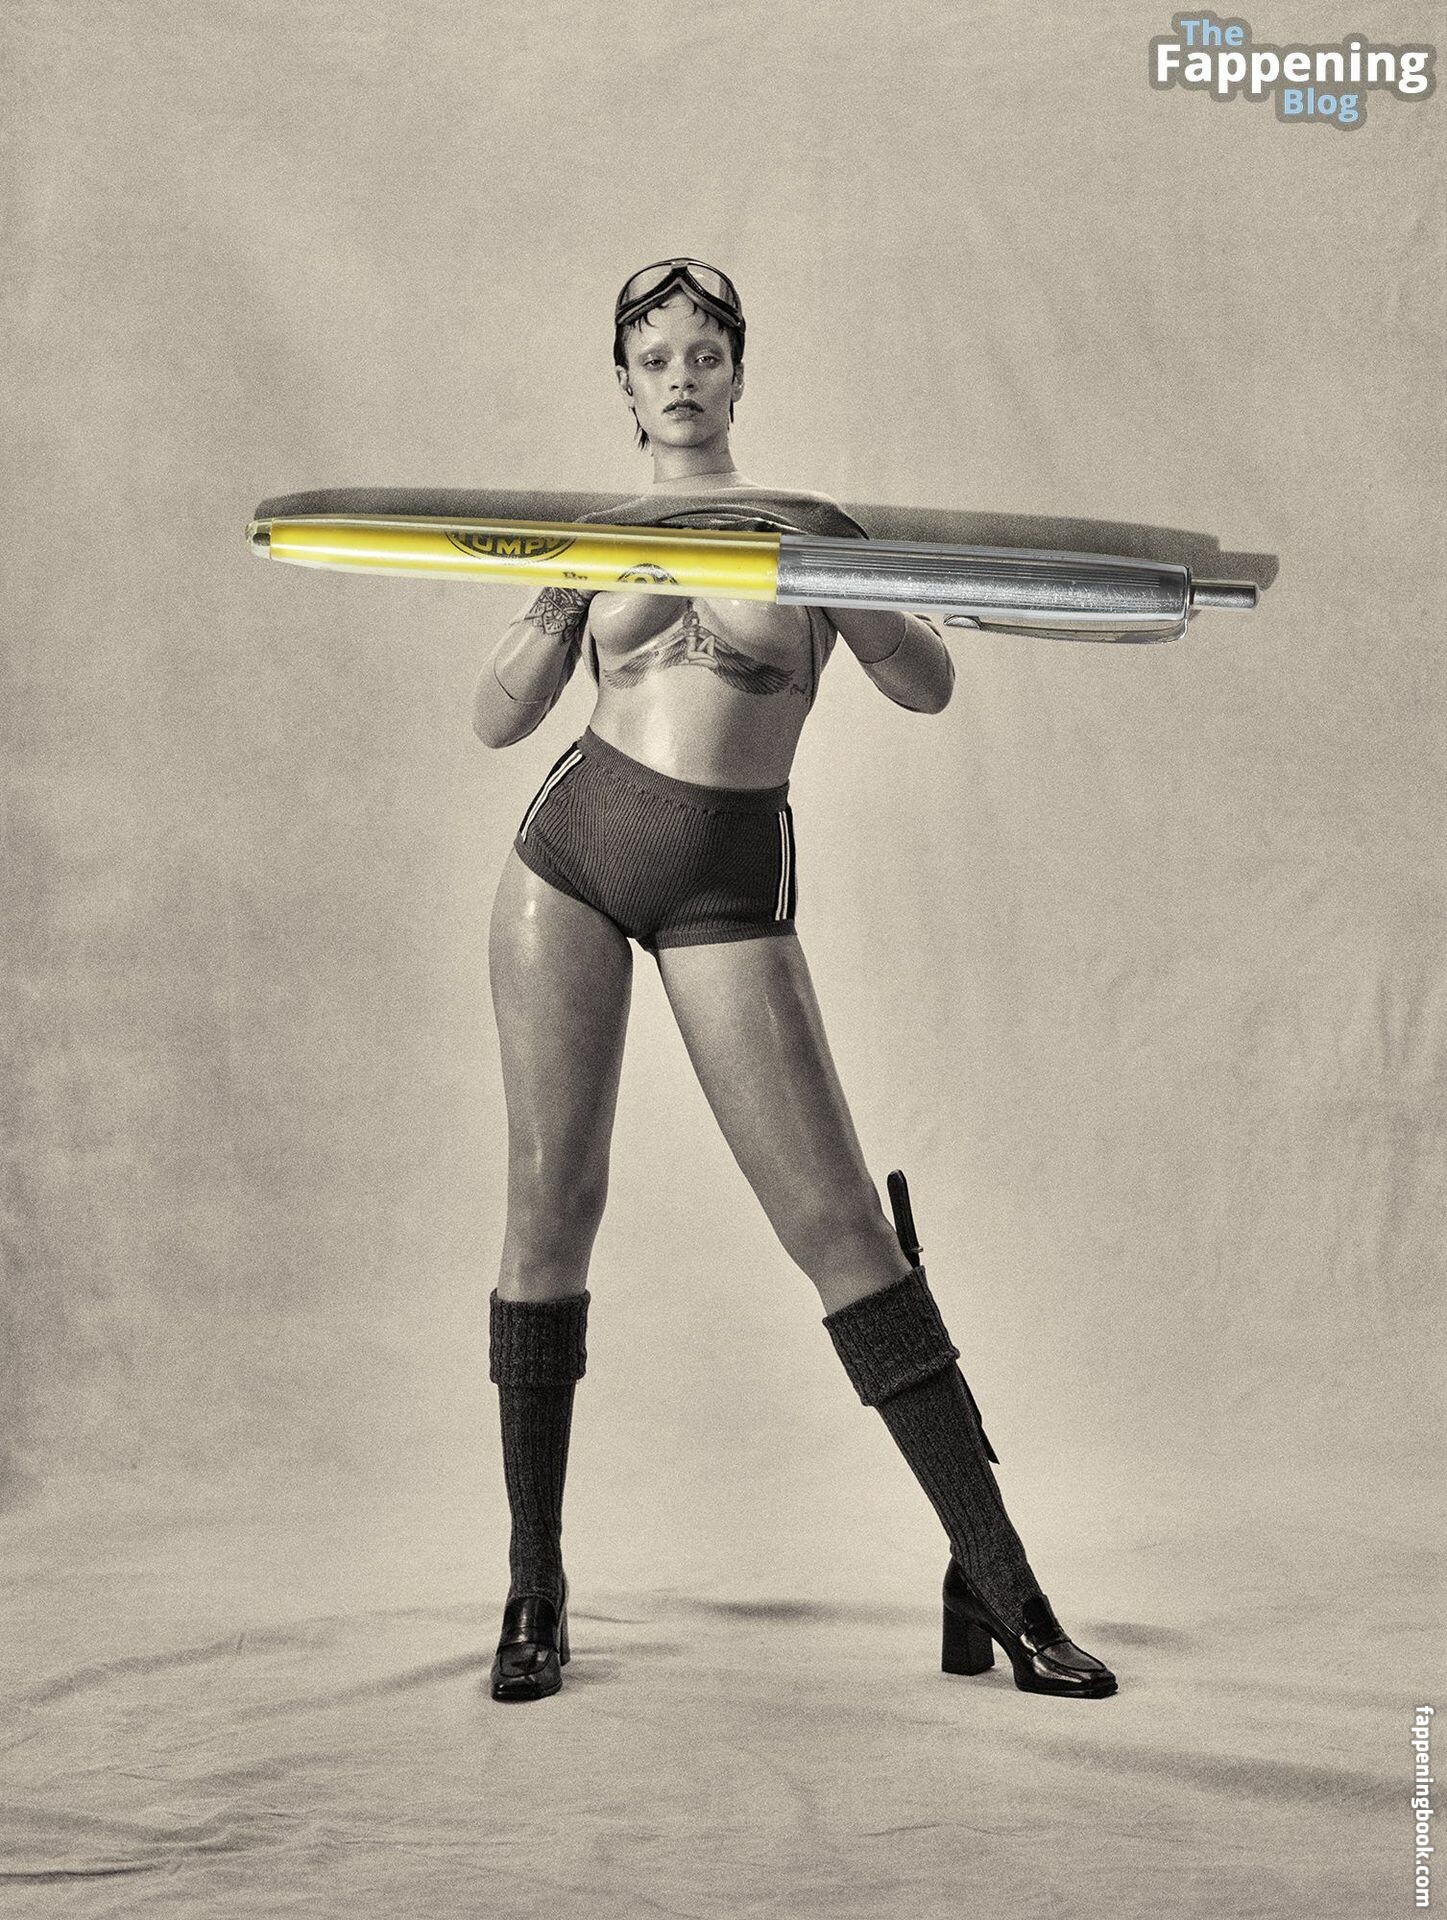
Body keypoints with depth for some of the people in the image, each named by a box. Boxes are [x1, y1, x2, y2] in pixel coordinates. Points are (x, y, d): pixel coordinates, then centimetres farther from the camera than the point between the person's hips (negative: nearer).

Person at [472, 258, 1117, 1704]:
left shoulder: (806, 528, 8)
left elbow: (929, 687, 0)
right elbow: (497, 722, 8)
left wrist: (842, 591, -18)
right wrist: (549, 613, -10)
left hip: (729, 889, -2)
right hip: (571, 850, 2)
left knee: (836, 1218, -10)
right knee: (550, 1197, -2)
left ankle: (994, 1582, -7)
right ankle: (535, 1586, 8)